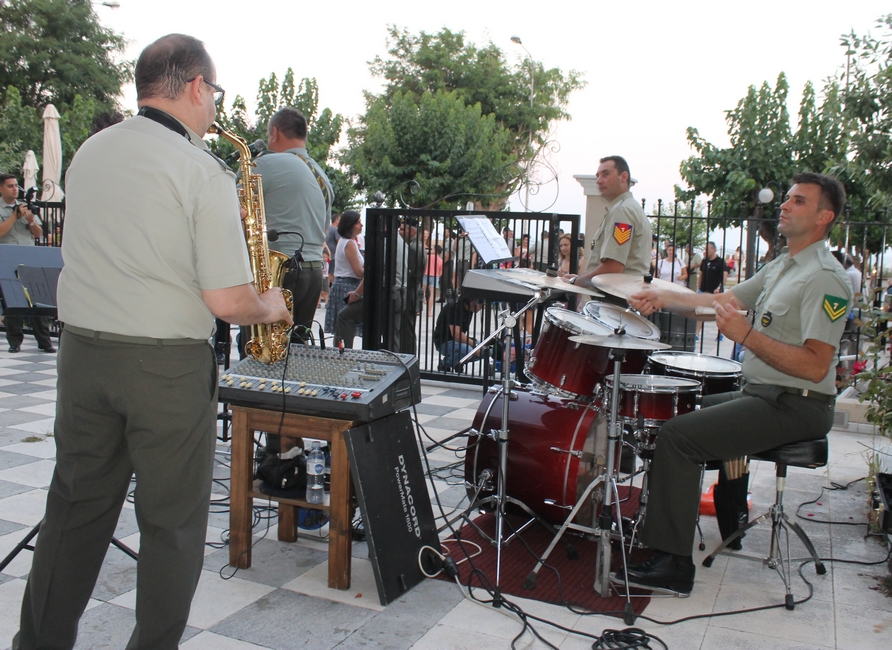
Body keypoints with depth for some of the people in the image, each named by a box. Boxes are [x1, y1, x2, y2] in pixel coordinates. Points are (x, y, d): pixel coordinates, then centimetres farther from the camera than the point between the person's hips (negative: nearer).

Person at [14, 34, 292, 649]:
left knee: (76, 507, 19)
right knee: (173, 522, 9)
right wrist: (269, 308, 3)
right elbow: (227, 300, -18)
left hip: (82, 351, 6)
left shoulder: (87, 154, 7)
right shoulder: (202, 170, -14)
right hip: (168, 366, -6)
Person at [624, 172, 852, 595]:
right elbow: (723, 301, 15)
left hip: (795, 407, -10)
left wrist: (746, 335, -30)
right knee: (686, 410, 22)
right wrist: (664, 298, 2)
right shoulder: (780, 267, 15)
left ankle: (674, 566, -14)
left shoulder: (825, 279, -16)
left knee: (676, 435, -20)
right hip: (762, 394, 10)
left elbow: (816, 367, -24)